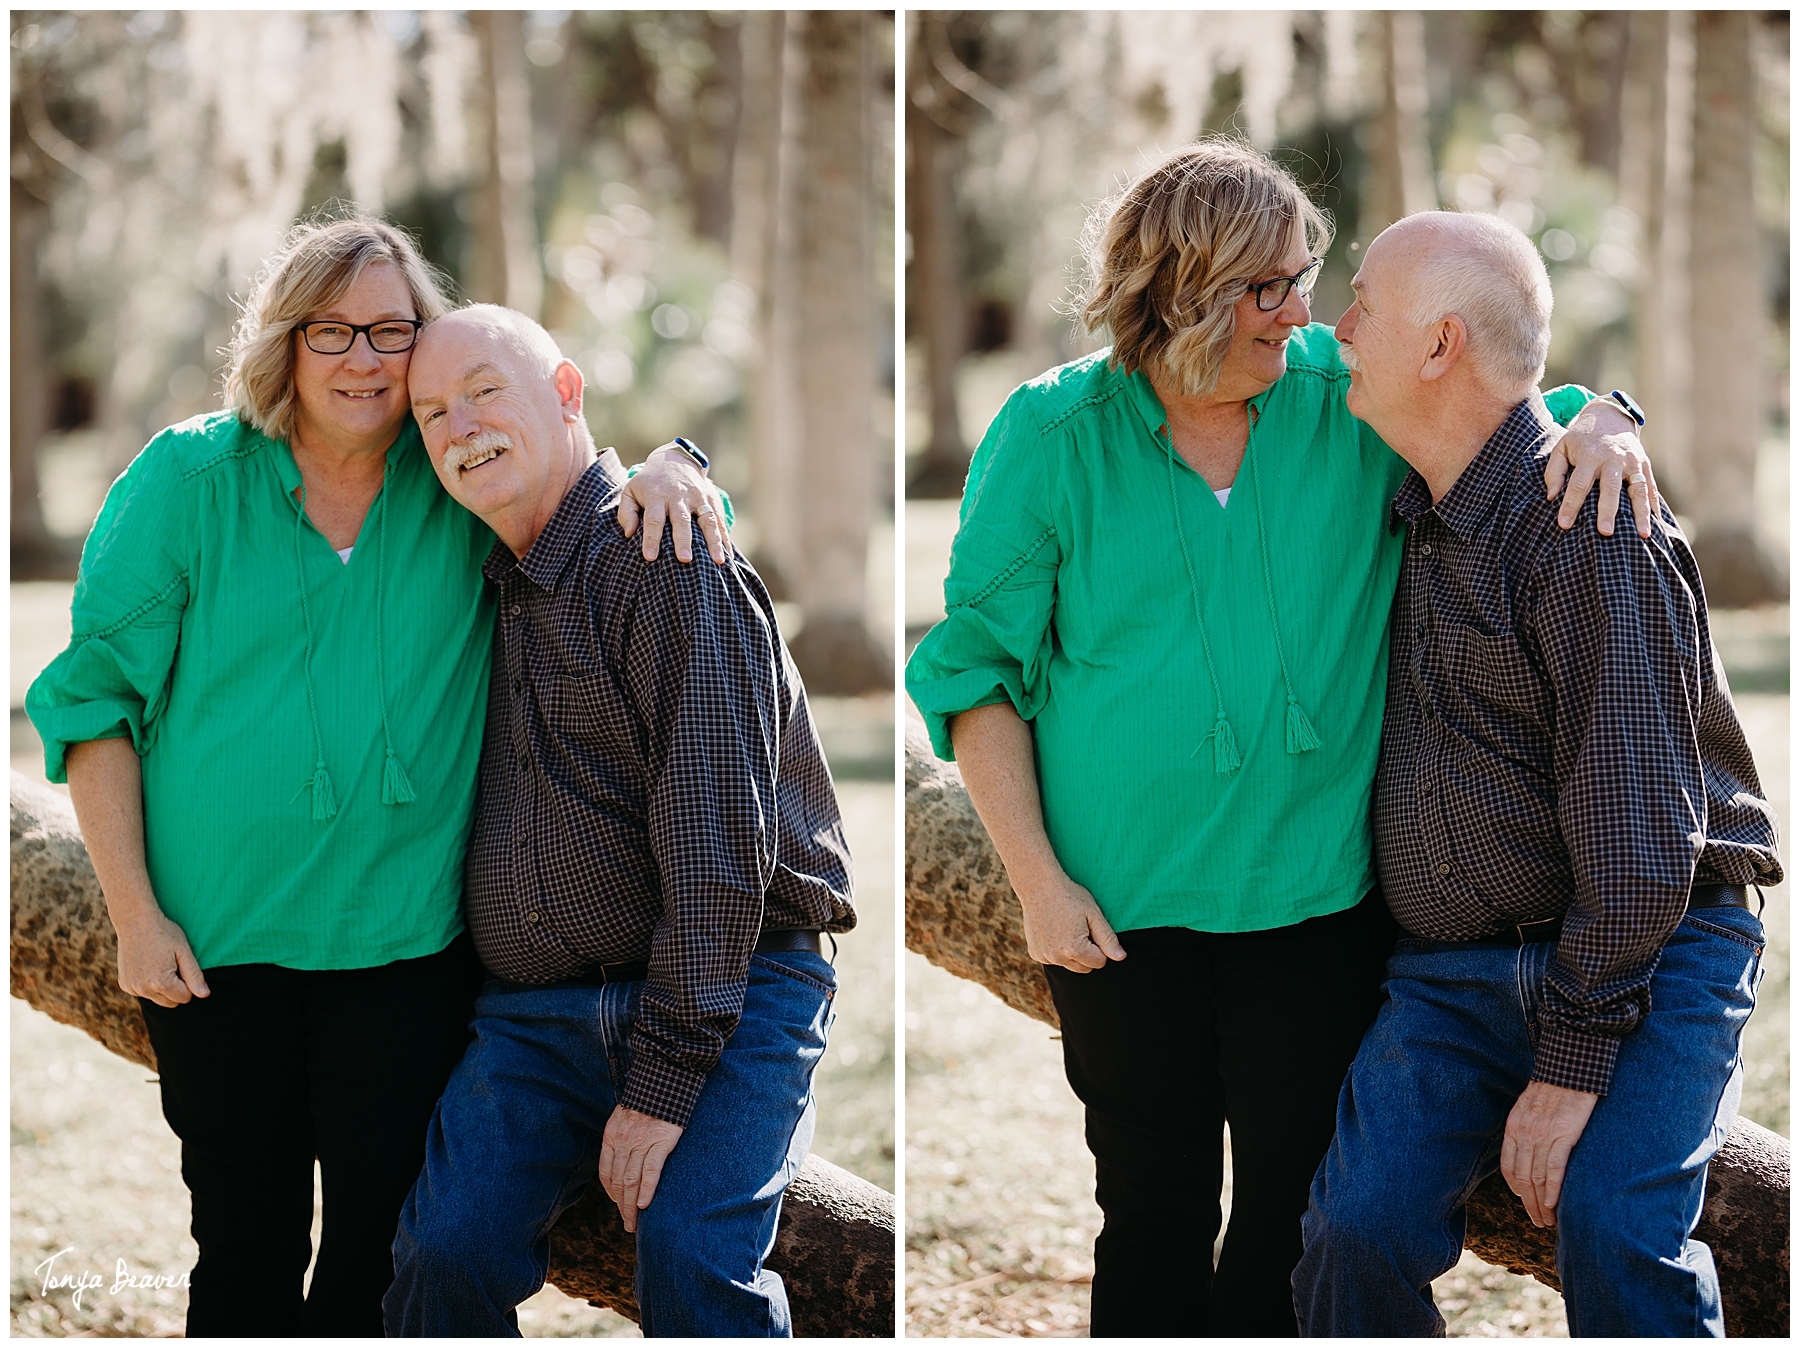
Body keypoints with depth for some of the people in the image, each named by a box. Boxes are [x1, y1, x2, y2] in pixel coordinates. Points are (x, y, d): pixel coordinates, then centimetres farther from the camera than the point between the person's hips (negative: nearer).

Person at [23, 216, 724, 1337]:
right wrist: (135, 914, -8)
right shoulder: (188, 479, -3)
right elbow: (96, 695, -1)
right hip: (219, 939, -1)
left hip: (407, 938, 1)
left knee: (381, 1242, 5)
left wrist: (666, 469, -13)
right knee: (246, 1241, 7)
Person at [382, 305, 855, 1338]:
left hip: (726, 991, -6)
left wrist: (662, 1081, -20)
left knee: (693, 1262, -26)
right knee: (446, 1252, -16)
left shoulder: (666, 565, -9)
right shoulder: (493, 587, 16)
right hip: (533, 1010, 6)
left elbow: (716, 835, -16)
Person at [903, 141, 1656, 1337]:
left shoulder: (1348, 397, -2)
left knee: (1292, 1213, 10)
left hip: (1318, 901, 2)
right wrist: (1039, 882, -9)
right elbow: (977, 671, -3)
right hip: (1126, 912, -2)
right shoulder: (1052, 434, -6)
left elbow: (1531, 408, 7)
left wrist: (1601, 430, -18)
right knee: (1154, 1214, 9)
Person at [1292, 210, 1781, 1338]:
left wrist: (1570, 1070, -20)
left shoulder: (1588, 538, -18)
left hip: (1650, 950, -6)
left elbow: (1636, 830, -20)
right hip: (1452, 966, 7)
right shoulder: (1416, 513, 10)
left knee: (1614, 1228, -28)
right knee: (1363, 1222, -15)